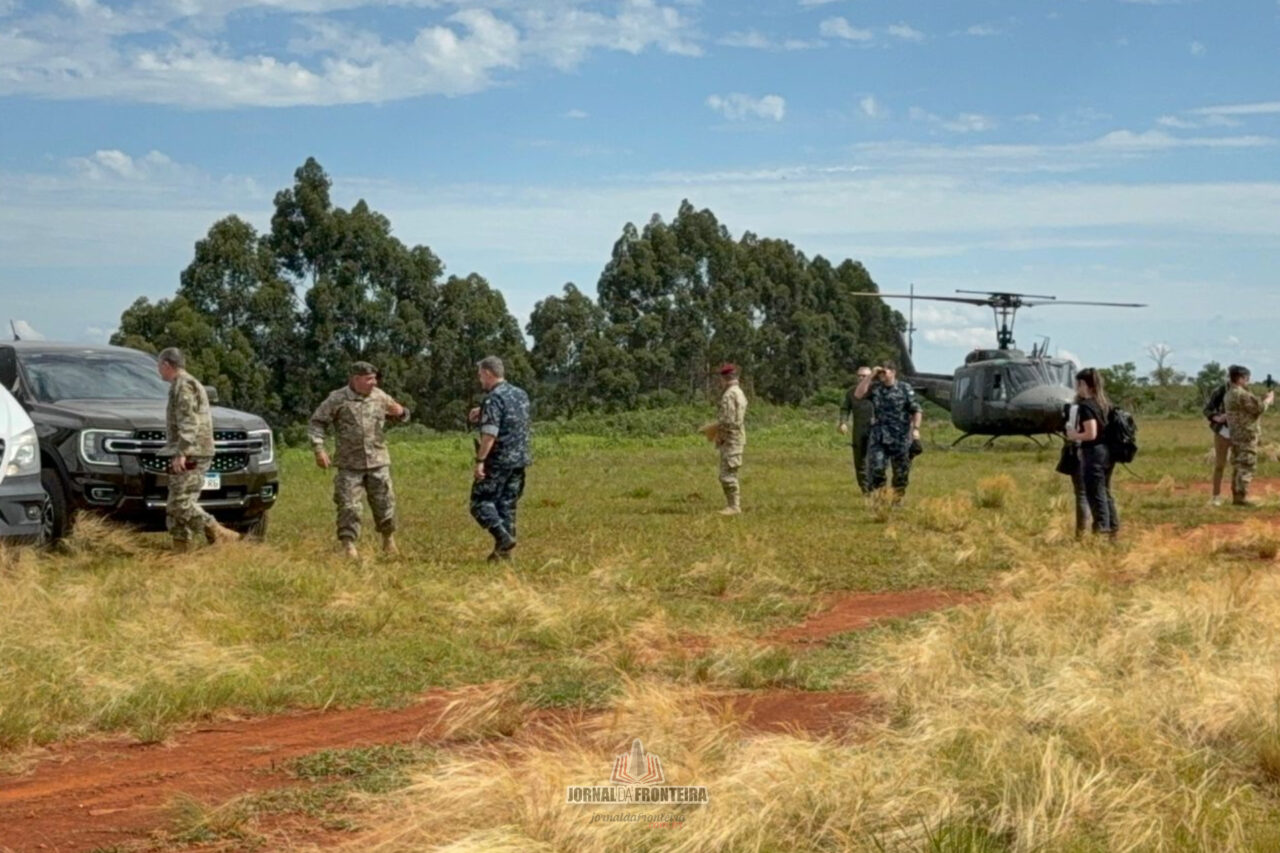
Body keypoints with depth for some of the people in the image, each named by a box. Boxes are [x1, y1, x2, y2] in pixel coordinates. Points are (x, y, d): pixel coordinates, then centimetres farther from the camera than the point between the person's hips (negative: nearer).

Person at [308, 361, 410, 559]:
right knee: (349, 506, -4)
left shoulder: (380, 397, 5)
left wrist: (400, 412, -10)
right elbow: (316, 423, -2)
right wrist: (319, 450, -12)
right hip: (349, 464, -3)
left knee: (384, 503, 7)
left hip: (378, 462, 3)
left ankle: (389, 539, 27)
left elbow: (402, 416, 16)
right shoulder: (337, 399, -6)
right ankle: (348, 544, 3)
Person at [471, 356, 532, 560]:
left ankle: (503, 537, -16)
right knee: (507, 505, 11)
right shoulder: (521, 394, 12)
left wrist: (480, 460, -21)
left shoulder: (494, 398, -14)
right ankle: (504, 551, 10)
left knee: (481, 502, -1)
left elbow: (490, 433, -22)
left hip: (498, 461, -8)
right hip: (519, 460, 8)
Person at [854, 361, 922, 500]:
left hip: (900, 438, -1)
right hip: (878, 438, 1)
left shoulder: (905, 389, 0)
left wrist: (916, 429, -12)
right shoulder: (875, 388, 6)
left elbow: (916, 410, 0)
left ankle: (897, 500, 19)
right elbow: (858, 394, -8)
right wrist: (870, 376, -8)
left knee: (901, 472, 5)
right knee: (875, 468, -9)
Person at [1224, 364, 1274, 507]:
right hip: (1247, 435, -10)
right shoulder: (1242, 394, -18)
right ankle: (1242, 497, -9)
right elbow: (1259, 408, -15)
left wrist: (1264, 400, 13)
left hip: (1235, 435, 10)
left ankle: (1236, 495, 16)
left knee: (1238, 466, 13)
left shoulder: (1229, 394, 13)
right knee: (1247, 466, -7)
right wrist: (1269, 399, 2)